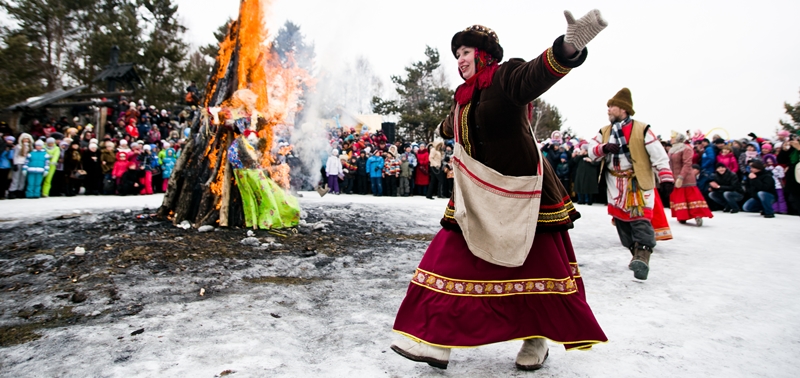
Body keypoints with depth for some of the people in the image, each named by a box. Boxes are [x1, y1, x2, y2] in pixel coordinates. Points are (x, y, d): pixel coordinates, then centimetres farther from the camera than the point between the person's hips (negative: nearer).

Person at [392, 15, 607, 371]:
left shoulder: (506, 75, -8)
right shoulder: (463, 96, 12)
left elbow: (538, 73, -31)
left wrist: (568, 47, -52)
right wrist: (446, 127, 58)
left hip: (521, 195, -6)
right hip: (476, 197, 7)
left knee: (536, 268, 5)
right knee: (450, 261, 0)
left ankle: (537, 339, 27)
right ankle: (437, 342, 7)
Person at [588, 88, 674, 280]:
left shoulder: (642, 130, -5)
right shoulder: (604, 132, 11)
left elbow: (659, 155, -8)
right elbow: (591, 150, 0)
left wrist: (666, 178, -15)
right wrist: (604, 148, -21)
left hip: (638, 183, -5)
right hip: (615, 185, 6)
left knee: (640, 219, -14)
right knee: (621, 220, 7)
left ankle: (642, 257, -20)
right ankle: (637, 255, 18)